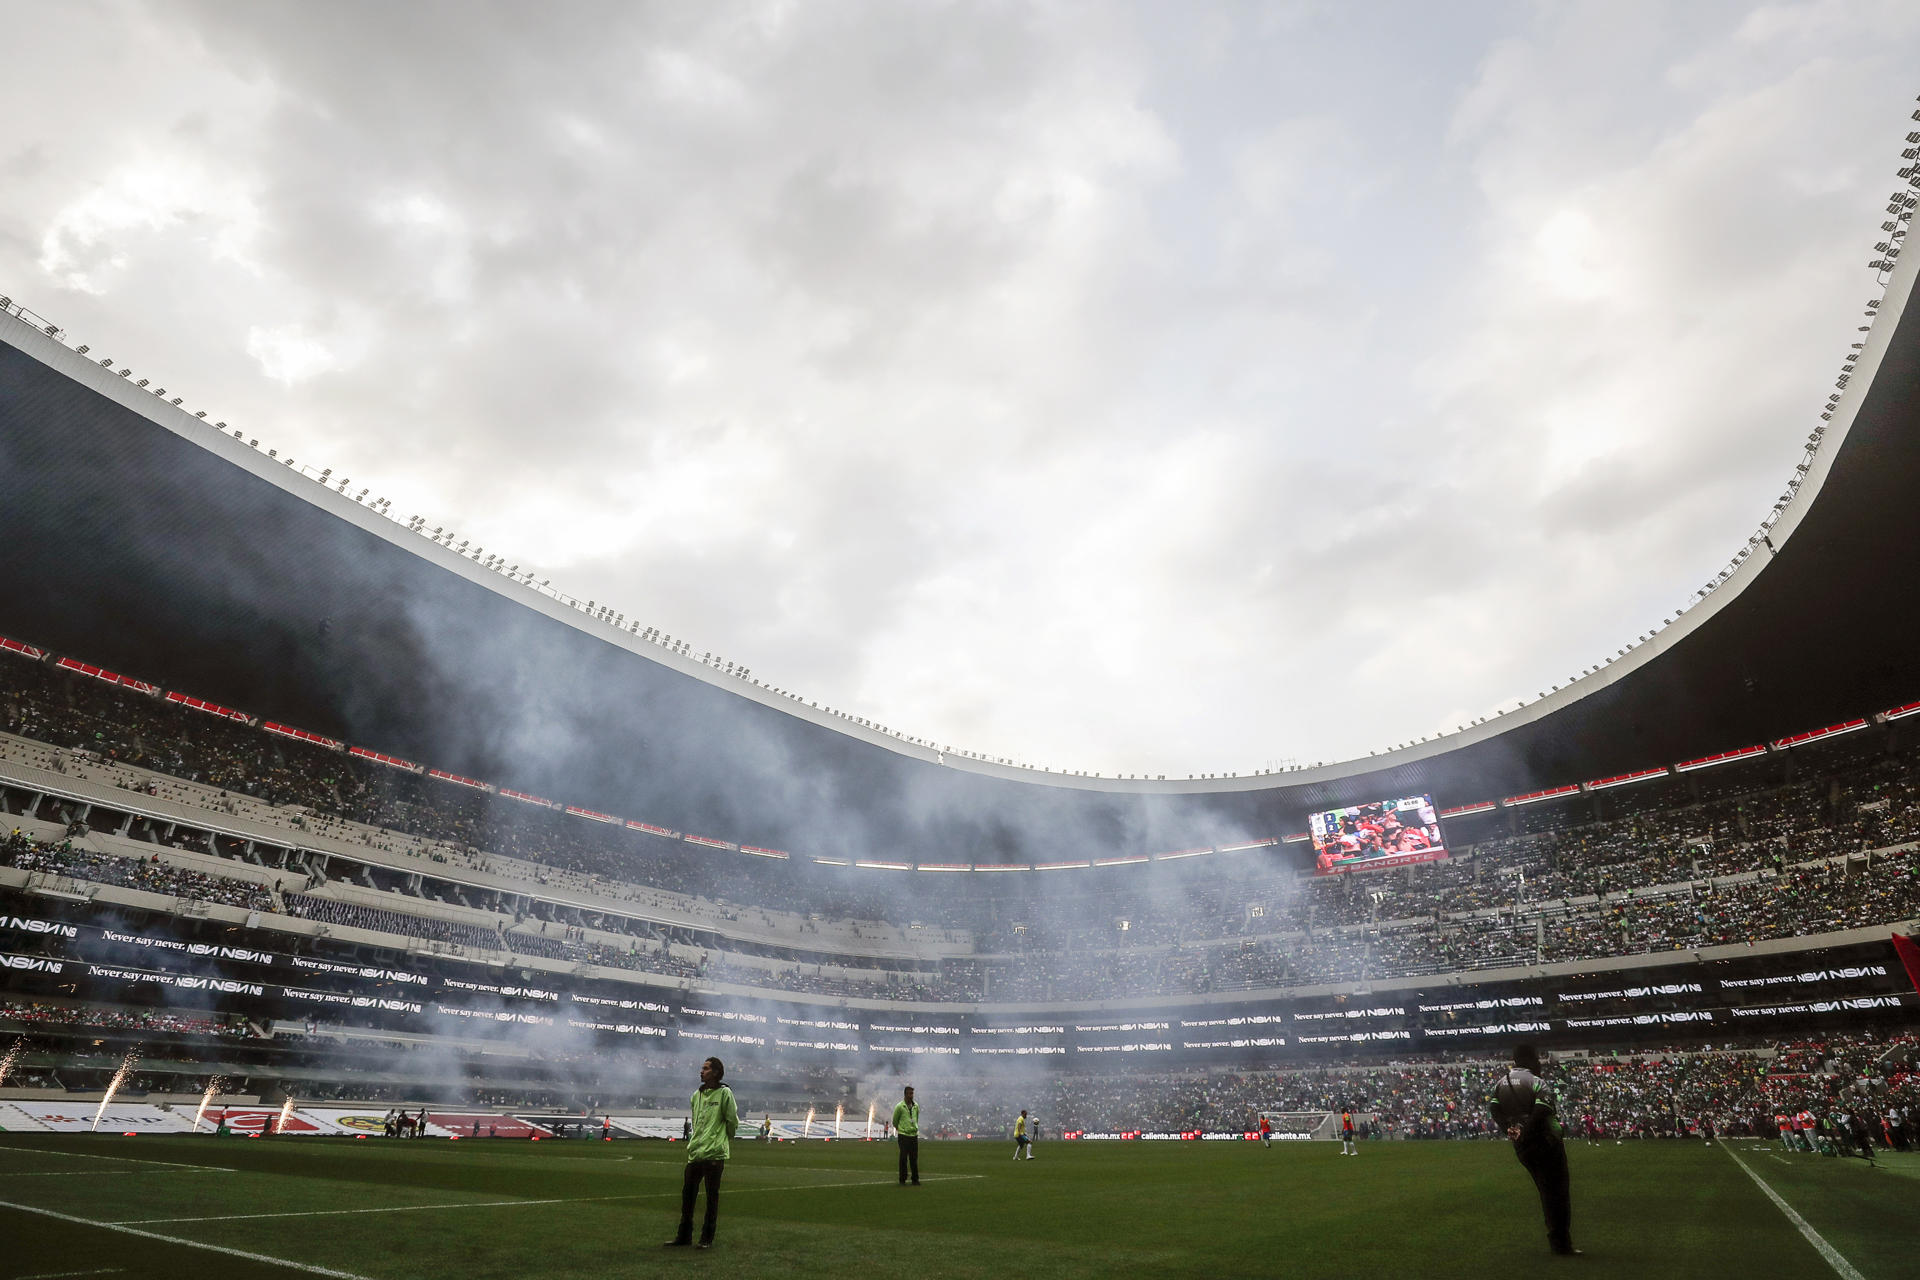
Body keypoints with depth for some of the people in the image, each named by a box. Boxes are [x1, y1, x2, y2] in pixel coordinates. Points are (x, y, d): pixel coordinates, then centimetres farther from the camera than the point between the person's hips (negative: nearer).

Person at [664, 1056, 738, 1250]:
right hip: (694, 1153, 6)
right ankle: (684, 1236, 25)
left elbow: (733, 1121, -4)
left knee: (712, 1197, 3)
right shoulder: (697, 1094, 12)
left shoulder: (724, 1093, -9)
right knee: (687, 1194, 11)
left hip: (714, 1154, -6)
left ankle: (707, 1239, 15)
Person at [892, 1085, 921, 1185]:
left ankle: (915, 1179, 15)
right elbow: (894, 1120, 5)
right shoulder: (899, 1106, -8)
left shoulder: (916, 1106, 6)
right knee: (903, 1158, -2)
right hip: (903, 1135, -4)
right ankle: (902, 1180, 8)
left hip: (914, 1135, 4)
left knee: (914, 1158, 7)